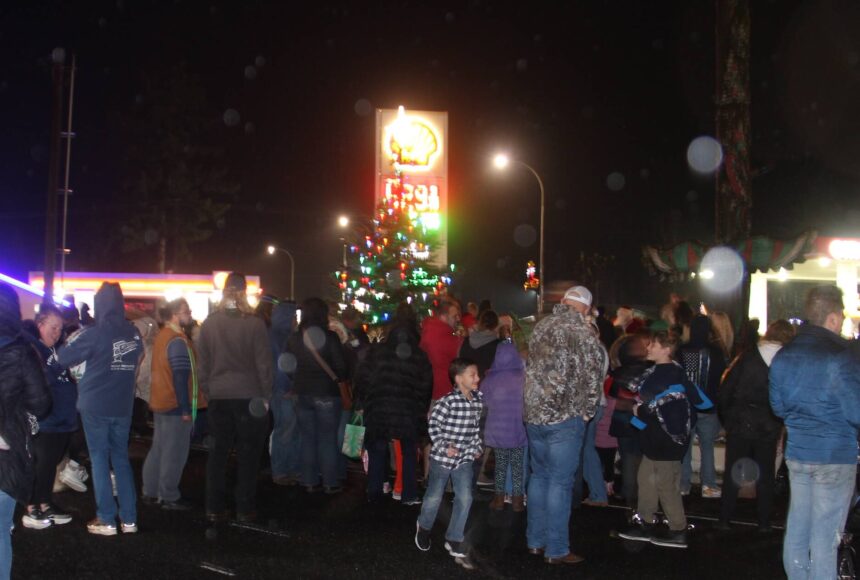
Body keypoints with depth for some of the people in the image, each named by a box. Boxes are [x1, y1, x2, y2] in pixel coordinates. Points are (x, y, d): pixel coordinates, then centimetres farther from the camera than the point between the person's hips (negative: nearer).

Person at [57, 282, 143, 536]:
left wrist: (73, 339, 7)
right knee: (121, 458, 12)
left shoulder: (94, 333, -13)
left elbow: (63, 358, -6)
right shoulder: (134, 333, 1)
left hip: (95, 405, -4)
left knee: (99, 459, 3)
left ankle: (106, 520, 2)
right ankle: (129, 518, 12)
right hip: (123, 406, 4)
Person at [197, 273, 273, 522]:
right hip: (249, 396, -3)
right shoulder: (255, 323, -9)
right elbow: (264, 362, -6)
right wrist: (266, 396, 2)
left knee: (218, 452, 10)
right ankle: (245, 509, 9)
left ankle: (215, 508, 13)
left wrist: (206, 390, 14)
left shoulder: (209, 323, -1)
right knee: (248, 454, 6)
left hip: (218, 396, 3)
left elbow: (203, 361, 4)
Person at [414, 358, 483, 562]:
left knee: (464, 498, -3)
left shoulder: (479, 399, -2)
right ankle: (424, 526, 39)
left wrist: (477, 447, 8)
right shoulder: (448, 401, -21)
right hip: (442, 457, -4)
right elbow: (433, 424, -14)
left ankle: (454, 539, 13)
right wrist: (443, 446, -16)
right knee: (434, 497, 11)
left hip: (465, 458, 4)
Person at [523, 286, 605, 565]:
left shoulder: (541, 326, 6)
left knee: (539, 476, 16)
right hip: (565, 417, -6)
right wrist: (587, 412, 1)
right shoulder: (584, 333, -11)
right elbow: (593, 377, -13)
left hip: (534, 415, 6)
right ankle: (556, 550, 5)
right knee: (560, 482, 0)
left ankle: (536, 541, 23)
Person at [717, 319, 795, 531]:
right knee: (765, 476, 14)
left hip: (739, 425, 0)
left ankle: (724, 520, 13)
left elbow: (725, 390, -7)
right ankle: (764, 523, 18)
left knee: (732, 474, 10)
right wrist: (779, 422, 12)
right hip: (768, 429, 0)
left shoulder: (746, 358, -8)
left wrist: (726, 419, 4)